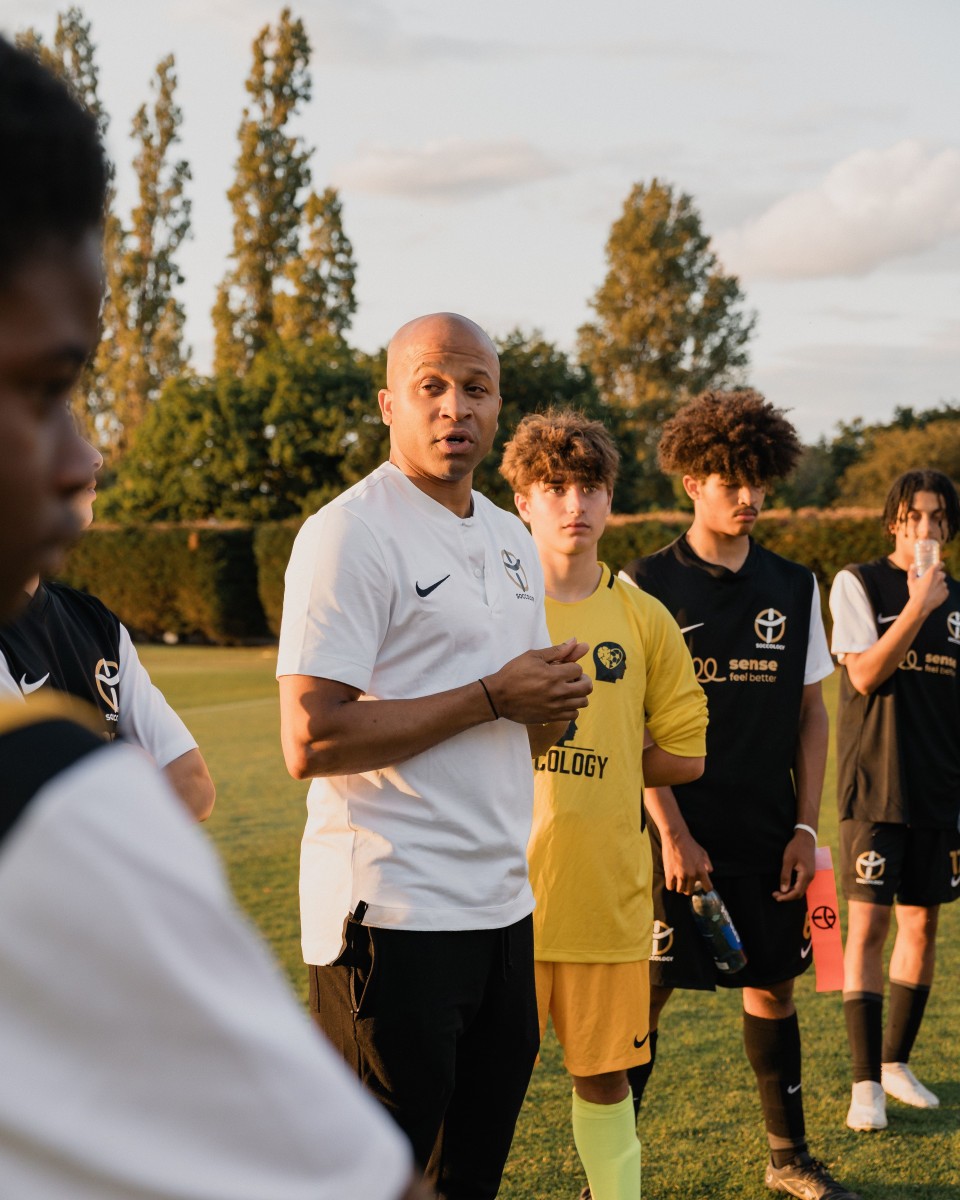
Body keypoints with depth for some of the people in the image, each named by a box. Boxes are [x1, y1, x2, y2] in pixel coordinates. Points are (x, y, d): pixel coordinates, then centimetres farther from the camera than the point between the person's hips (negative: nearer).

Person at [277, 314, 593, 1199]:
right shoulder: (348, 534, -11)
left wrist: (551, 707, 1)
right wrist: (493, 697, -15)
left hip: (500, 905, 8)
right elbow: (311, 743, -19)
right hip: (392, 916, -8)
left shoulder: (512, 540, 16)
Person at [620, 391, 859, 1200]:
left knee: (773, 986, 12)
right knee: (645, 992, -1)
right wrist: (671, 832, -12)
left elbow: (812, 714, 9)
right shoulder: (647, 586, -5)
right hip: (678, 836, -4)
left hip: (769, 837, 4)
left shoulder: (795, 588, 6)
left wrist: (806, 826, 2)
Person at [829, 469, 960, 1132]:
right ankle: (866, 1083, 0)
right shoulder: (859, 584, -3)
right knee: (869, 926, -6)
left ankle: (897, 1061, 23)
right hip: (876, 785, -5)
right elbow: (865, 675, -13)